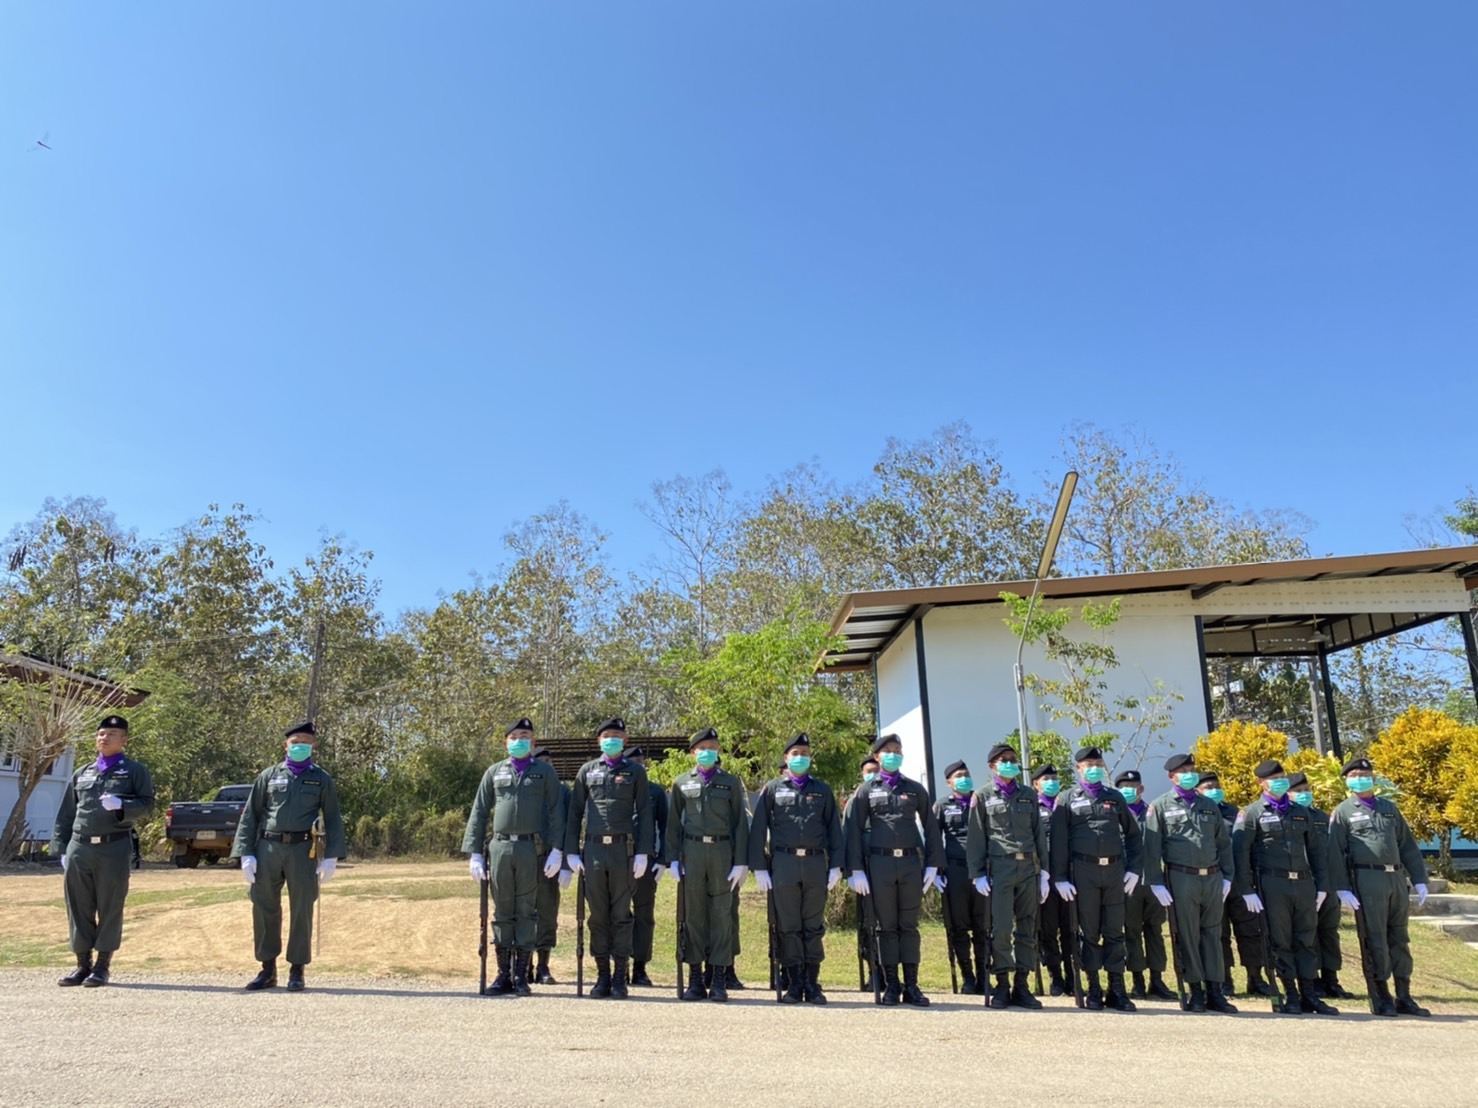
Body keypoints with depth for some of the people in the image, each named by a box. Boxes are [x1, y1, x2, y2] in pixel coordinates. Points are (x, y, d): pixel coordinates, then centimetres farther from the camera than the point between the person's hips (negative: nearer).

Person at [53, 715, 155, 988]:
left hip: (114, 848, -4)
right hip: (78, 848, 4)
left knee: (110, 909, 1)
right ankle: (83, 964, 17)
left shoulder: (135, 771, 5)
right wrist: (62, 849, 8)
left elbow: (147, 804, -1)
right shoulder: (81, 773, 17)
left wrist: (121, 805, -19)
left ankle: (102, 966, 10)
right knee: (78, 909, 7)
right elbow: (65, 814, 17)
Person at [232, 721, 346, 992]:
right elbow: (250, 815, 8)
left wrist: (331, 857, -4)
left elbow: (333, 819, 5)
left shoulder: (322, 779, 7)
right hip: (268, 848, 2)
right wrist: (246, 853, -2)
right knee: (264, 909, 6)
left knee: (301, 912, 2)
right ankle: (268, 969, 19)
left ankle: (296, 971, 13)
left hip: (302, 850, -1)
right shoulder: (268, 776, 9)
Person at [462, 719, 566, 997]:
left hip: (531, 849, -2)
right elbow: (479, 813, 11)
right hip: (499, 847, 2)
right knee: (502, 912, 7)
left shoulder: (545, 772, 7)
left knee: (526, 912, 2)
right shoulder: (494, 772, 12)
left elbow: (555, 812, 3)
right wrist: (474, 853, 3)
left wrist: (557, 849, -6)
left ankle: (521, 975, 10)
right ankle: (503, 974, 14)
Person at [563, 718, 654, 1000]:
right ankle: (602, 975, 14)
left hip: (623, 850, -2)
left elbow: (644, 813, 3)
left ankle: (621, 977, 9)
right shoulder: (587, 771, 11)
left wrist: (643, 852, -5)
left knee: (621, 915, 2)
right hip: (593, 849, 2)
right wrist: (572, 851, 3)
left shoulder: (635, 771, 6)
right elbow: (575, 812, 10)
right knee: (597, 915, 6)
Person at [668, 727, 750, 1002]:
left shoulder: (731, 782, 7)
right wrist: (673, 858, 2)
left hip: (723, 853, -1)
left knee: (722, 915, 1)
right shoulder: (682, 782, 10)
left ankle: (719, 980, 7)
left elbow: (741, 823, 5)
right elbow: (673, 823, 10)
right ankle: (695, 979, 12)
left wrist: (741, 862, -2)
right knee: (693, 915, 4)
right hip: (691, 853, 1)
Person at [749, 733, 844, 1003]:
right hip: (783, 864, -1)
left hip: (816, 864, 1)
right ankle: (794, 984, 11)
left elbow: (834, 829, 11)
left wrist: (836, 865, 2)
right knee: (788, 927, 3)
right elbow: (758, 830, 5)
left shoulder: (822, 790, 13)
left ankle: (813, 984, 12)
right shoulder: (772, 789, 8)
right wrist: (759, 868, -2)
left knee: (814, 927, 5)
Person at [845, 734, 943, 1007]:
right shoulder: (867, 791, 7)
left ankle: (911, 986, 11)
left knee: (909, 926, 5)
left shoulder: (915, 789, 11)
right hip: (880, 863, -1)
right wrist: (856, 870, -3)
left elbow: (930, 827, 12)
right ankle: (891, 985, 11)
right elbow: (855, 830, 4)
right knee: (887, 926, 4)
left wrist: (933, 864, 3)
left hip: (911, 862, 1)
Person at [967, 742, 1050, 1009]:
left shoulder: (1029, 795, 15)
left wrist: (1044, 872, 9)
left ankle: (1021, 985, 13)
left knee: (1027, 929, 5)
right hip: (999, 867, -3)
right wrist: (977, 874, -5)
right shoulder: (983, 796, 5)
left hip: (1029, 867, 4)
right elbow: (975, 837, 1)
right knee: (1001, 929, -7)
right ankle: (1002, 984, 5)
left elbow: (1039, 834, 15)